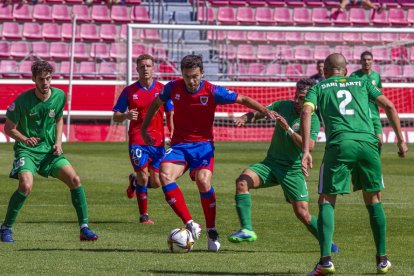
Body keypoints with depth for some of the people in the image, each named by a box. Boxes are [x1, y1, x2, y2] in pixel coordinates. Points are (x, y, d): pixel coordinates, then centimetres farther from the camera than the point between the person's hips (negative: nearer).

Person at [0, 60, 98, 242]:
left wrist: (58, 142, 3)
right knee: (26, 185, -27)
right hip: (26, 151, -4)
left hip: (50, 150, 4)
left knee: (75, 180, -11)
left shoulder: (59, 96, -2)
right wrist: (24, 139, -25)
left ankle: (84, 228, -2)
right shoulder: (23, 100, -15)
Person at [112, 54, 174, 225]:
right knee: (143, 177, -12)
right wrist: (126, 116, -17)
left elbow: (170, 113, 10)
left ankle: (135, 182, 34)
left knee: (156, 183, 0)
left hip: (158, 141, 2)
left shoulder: (162, 89, 5)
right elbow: (115, 117, 6)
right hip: (137, 141, -2)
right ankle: (144, 216, 4)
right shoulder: (129, 91, 3)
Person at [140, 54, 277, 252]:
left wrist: (265, 110, -18)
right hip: (179, 145, 2)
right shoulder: (173, 88, -3)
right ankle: (190, 224, -24)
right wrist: (143, 129, 20)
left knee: (203, 180, -28)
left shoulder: (213, 91, -11)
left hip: (203, 144, -2)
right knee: (165, 175, -27)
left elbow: (243, 99, -4)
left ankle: (212, 231, -7)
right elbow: (156, 103, 16)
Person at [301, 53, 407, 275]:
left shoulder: (318, 87, 19)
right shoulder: (362, 84, 25)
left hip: (339, 143, -2)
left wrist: (306, 150, -5)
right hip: (367, 142, 2)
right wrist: (400, 140, 19)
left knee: (326, 201, 5)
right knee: (374, 200, 17)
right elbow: (389, 106, 17)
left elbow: (306, 112, 1)